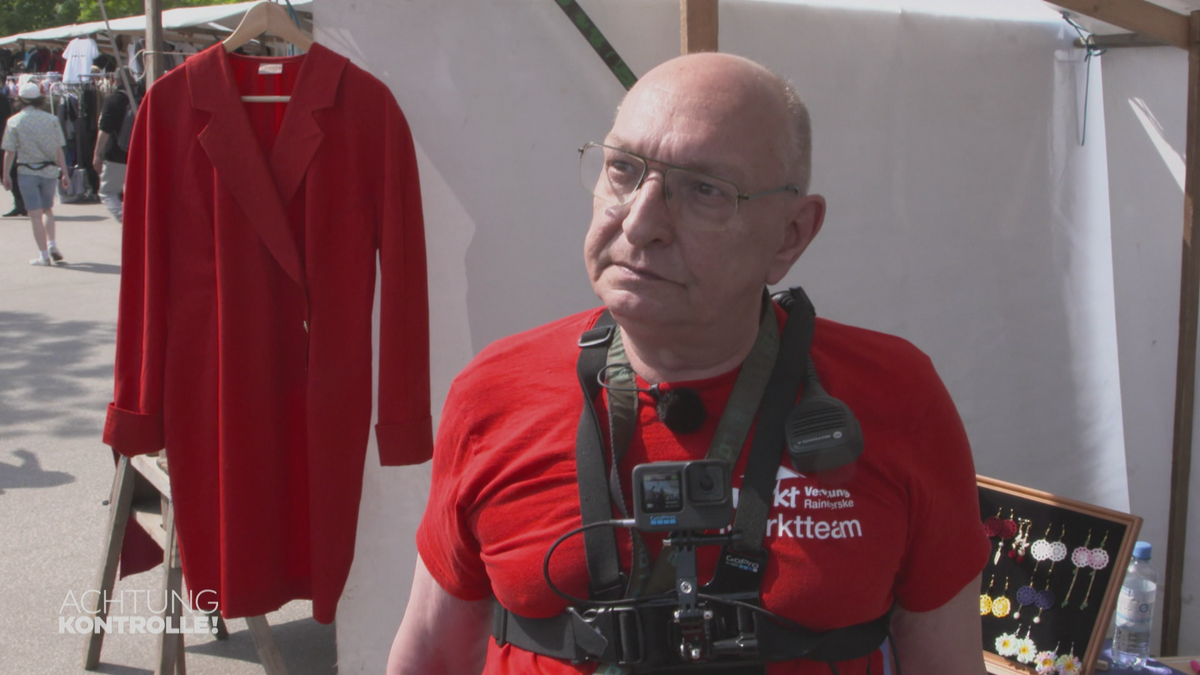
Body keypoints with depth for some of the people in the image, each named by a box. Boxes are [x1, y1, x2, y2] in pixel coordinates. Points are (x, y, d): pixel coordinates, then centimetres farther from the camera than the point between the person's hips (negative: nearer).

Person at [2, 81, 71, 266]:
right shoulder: (51, 119, -2)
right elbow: (59, 150, -2)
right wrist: (65, 173, 5)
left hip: (27, 171, -2)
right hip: (48, 169, 2)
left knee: (35, 214, 2)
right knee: (47, 209, 19)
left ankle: (43, 255, 0)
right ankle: (51, 245, 4)